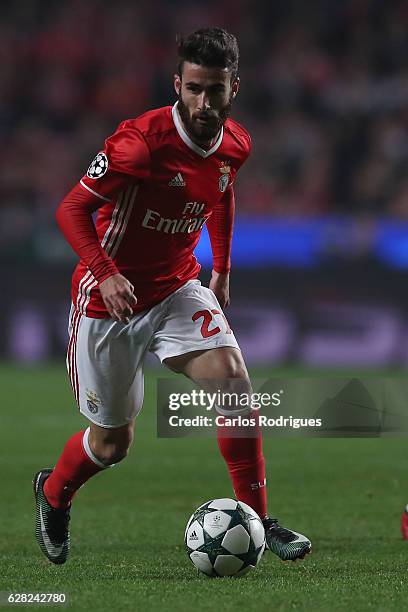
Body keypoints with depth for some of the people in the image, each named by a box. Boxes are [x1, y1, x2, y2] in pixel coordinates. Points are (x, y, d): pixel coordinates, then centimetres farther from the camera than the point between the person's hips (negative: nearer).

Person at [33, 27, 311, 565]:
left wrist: (222, 270, 19)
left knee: (232, 377, -21)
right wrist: (106, 273, -32)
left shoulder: (235, 145, -4)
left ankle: (257, 520, -12)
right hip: (109, 298, -4)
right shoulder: (142, 140, -24)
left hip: (178, 289, 5)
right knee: (112, 444, 5)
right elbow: (72, 209, -19)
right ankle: (53, 492, 39)